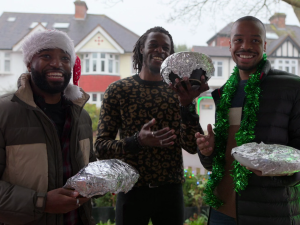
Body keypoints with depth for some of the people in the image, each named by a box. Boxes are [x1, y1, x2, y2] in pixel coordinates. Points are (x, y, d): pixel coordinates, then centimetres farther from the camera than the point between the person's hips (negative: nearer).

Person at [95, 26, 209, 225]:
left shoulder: (177, 92, 3)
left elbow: (192, 147, -4)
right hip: (133, 191, -2)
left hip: (171, 191, 2)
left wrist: (187, 104, -18)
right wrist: (138, 141, -22)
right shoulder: (118, 89, -2)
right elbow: (101, 147, -6)